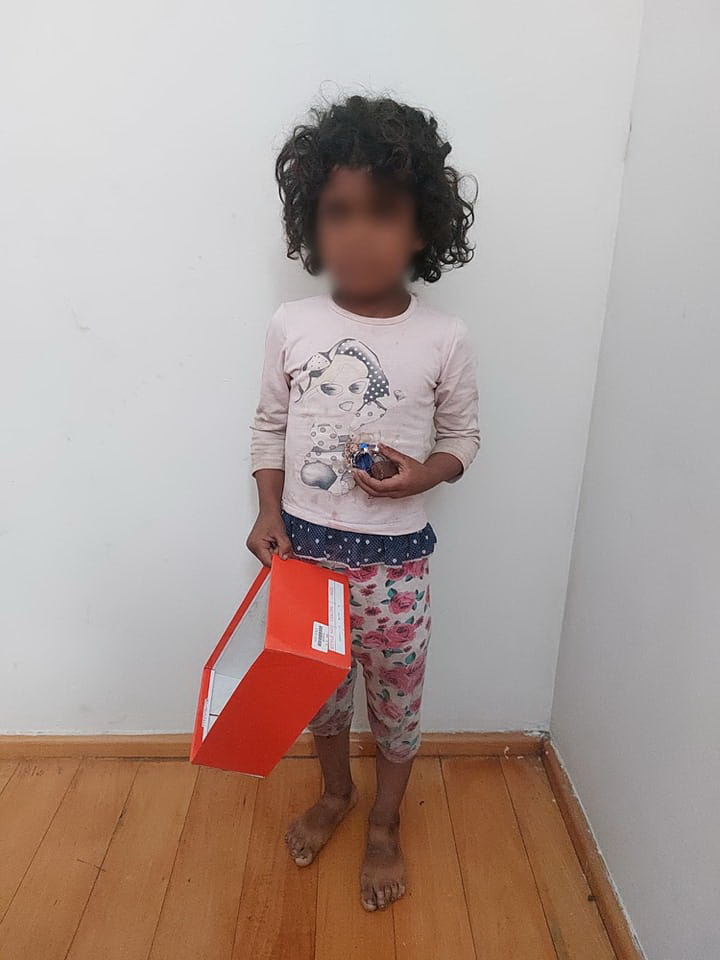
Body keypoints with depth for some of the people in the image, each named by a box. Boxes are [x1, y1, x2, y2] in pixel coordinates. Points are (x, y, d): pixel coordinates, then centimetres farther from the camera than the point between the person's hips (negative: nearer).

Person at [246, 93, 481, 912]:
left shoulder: (444, 339, -11)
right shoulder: (290, 325, -7)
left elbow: (463, 437, 0)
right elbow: (269, 426, 3)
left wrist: (422, 473, -19)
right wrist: (268, 512, -9)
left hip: (395, 559, -1)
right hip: (305, 548, 2)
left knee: (396, 698, 17)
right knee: (319, 690, 22)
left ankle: (385, 825, 45)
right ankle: (334, 794, 52)